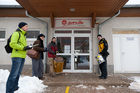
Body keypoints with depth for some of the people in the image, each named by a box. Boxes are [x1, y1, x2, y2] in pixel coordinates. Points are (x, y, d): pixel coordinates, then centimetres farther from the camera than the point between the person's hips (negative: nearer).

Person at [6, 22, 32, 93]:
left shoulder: (23, 35, 22)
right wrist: (23, 48, -17)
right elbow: (12, 44, -16)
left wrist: (27, 47, 5)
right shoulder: (16, 33, -5)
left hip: (22, 56, 9)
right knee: (14, 74, -8)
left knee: (18, 74, 14)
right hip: (17, 56, -9)